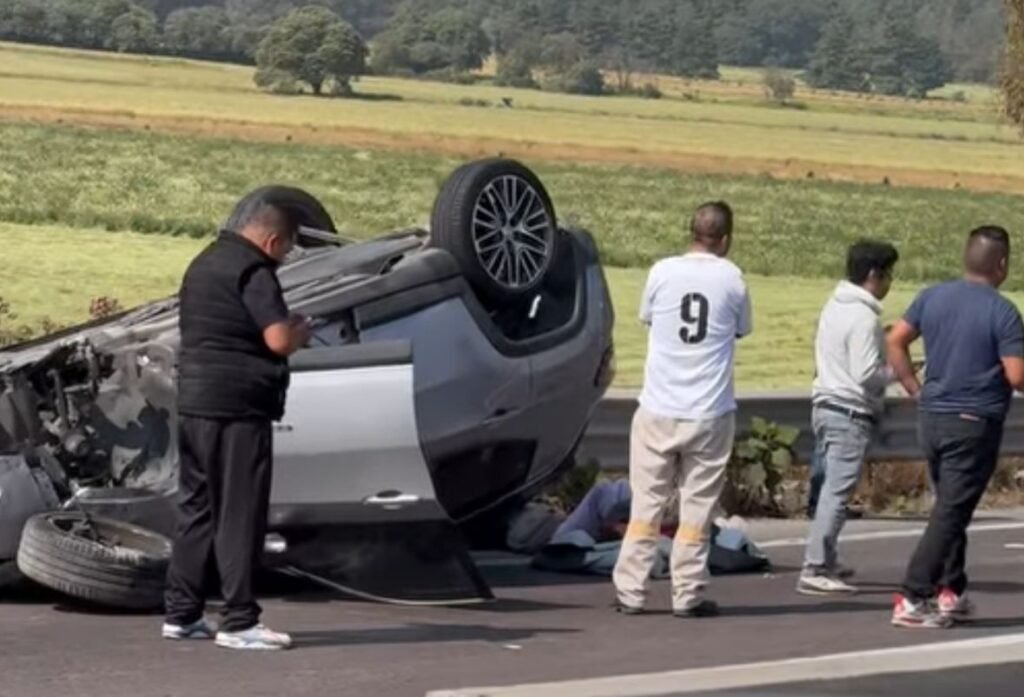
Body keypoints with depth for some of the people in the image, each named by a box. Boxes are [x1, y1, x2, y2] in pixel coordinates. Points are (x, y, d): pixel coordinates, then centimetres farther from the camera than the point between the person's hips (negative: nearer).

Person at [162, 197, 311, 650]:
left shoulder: (204, 263, 17)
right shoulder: (252, 271, -13)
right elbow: (279, 339, -21)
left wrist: (288, 328, 18)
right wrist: (301, 331, 1)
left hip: (194, 403, 9)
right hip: (238, 408, -9)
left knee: (196, 508, 13)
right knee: (240, 515, -4)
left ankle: (181, 614, 15)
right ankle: (239, 622, -3)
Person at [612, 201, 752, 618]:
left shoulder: (663, 272, -2)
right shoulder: (732, 279, -4)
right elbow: (742, 330, 10)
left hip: (658, 410, 1)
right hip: (710, 413, -1)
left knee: (646, 502, 7)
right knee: (698, 507, 4)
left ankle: (629, 591, 7)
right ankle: (688, 595, 4)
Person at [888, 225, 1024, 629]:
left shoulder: (933, 297, 3)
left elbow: (896, 341, 6)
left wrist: (915, 389, 11)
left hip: (932, 417, 6)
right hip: (974, 424, -6)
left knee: (950, 507, 20)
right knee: (950, 513, -3)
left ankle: (951, 592, 24)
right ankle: (912, 599, -8)